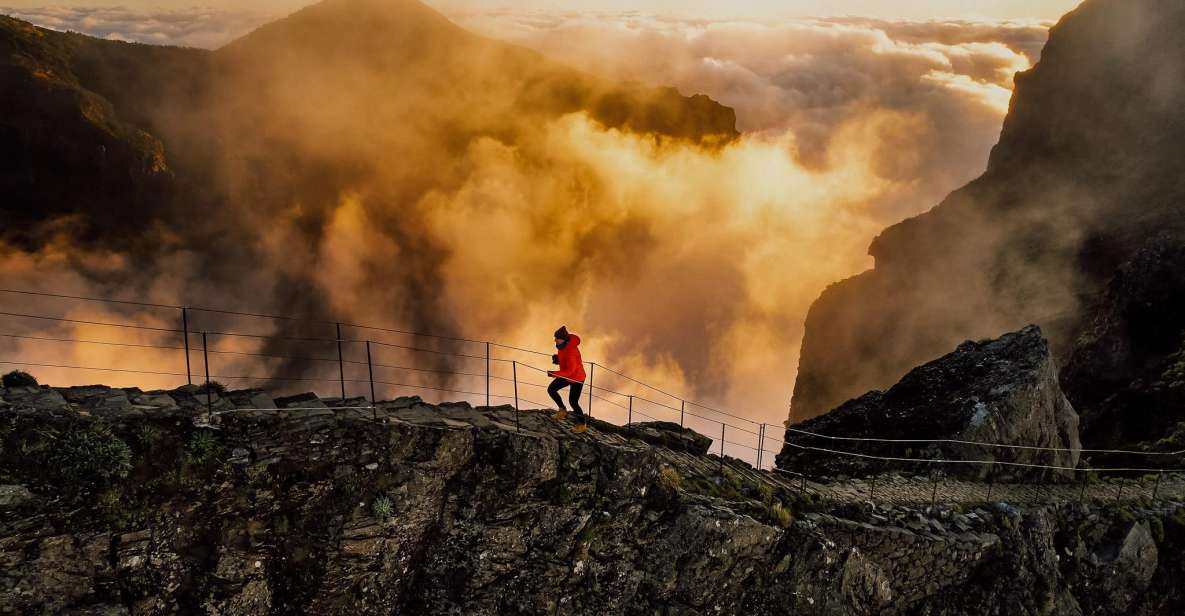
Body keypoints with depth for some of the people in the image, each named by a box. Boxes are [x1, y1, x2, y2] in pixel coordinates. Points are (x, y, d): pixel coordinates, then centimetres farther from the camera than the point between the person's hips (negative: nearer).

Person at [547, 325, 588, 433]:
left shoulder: (571, 351, -35)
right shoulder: (562, 346, -7)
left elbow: (570, 370, -35)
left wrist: (554, 374, -39)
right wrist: (557, 358, -7)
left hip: (577, 378, -9)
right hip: (566, 376, 9)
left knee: (573, 402, -1)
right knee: (551, 389, 10)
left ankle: (582, 424, 20)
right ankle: (563, 410, 30)